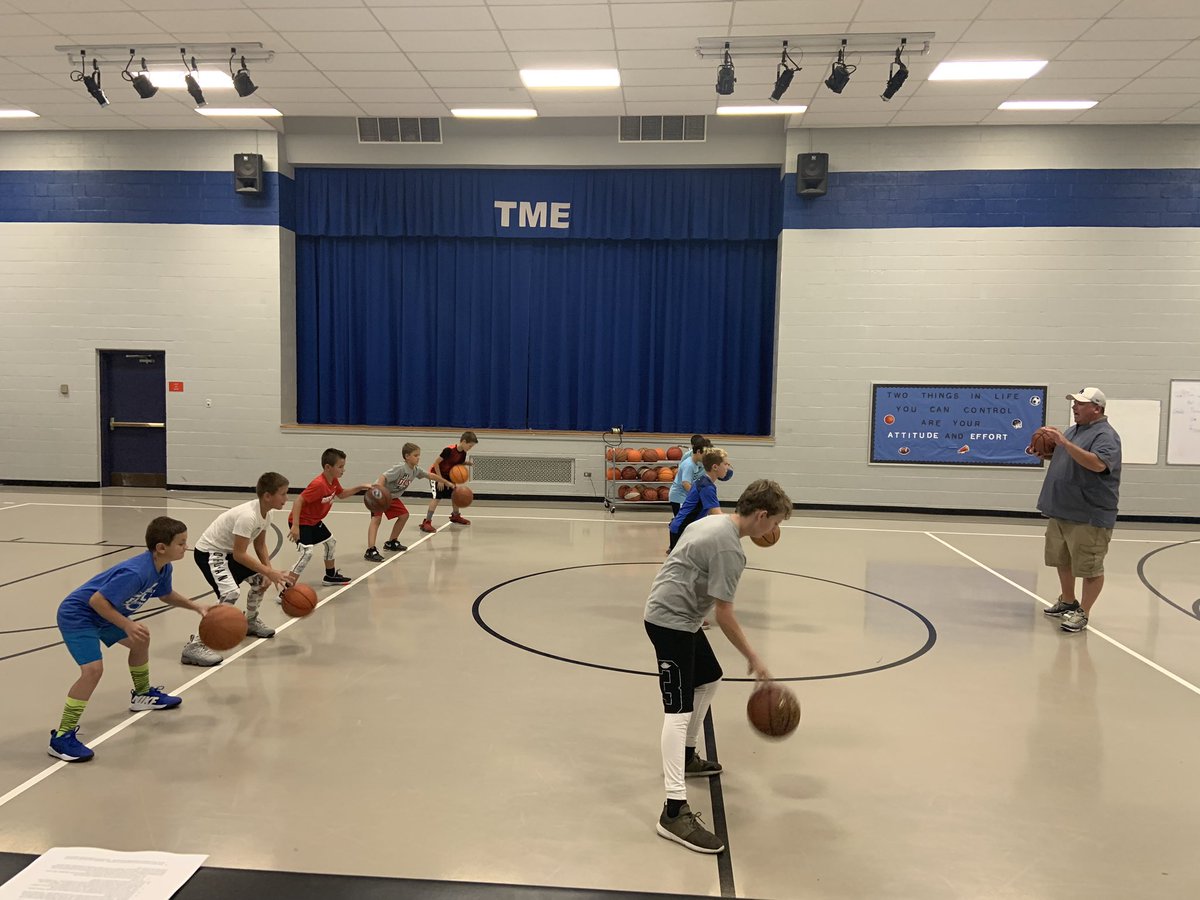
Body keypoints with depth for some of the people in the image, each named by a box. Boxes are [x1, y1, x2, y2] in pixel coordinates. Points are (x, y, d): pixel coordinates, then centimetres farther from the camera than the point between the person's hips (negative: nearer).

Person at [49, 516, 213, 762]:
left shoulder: (164, 568, -5)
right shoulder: (136, 573, -35)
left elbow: (166, 594, 15)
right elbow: (97, 600, -33)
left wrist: (197, 607, 8)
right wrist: (128, 626, -32)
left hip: (102, 614, 10)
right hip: (76, 615, -10)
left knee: (141, 640, 22)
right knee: (93, 668, -22)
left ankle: (142, 695, 43)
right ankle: (62, 737, -12)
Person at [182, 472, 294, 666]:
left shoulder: (266, 513, -3)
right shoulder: (248, 516, -31)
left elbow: (260, 545, 8)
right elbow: (239, 554, -29)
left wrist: (269, 571, -5)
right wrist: (270, 572, -27)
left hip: (228, 551, 10)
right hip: (209, 552, -10)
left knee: (260, 579, 15)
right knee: (230, 593, -26)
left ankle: (250, 622, 38)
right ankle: (195, 645, -24)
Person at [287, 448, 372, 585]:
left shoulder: (334, 481, -2)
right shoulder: (319, 484, -32)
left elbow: (341, 494, 19)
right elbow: (298, 501, -33)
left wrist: (360, 487, 7)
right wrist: (295, 526, -37)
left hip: (314, 521, 10)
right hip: (301, 522, -10)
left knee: (330, 542, 22)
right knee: (307, 553, -23)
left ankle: (331, 576, 42)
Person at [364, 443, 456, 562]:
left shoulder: (416, 470, -3)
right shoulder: (400, 468, -28)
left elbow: (430, 475, 12)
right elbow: (383, 477, -37)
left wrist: (447, 483, 20)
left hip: (392, 497, 9)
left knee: (404, 515, 14)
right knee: (376, 519, -22)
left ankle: (391, 543, 29)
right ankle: (370, 551, -31)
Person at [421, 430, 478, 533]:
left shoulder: (463, 453, -5)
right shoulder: (449, 450, -29)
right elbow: (436, 463, -25)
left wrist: (466, 463, -13)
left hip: (447, 475, 8)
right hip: (436, 474, -8)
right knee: (437, 497, -19)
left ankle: (455, 516, 36)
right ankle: (426, 522, -20)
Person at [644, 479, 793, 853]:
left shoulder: (715, 521, 11)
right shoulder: (730, 548, -19)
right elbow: (724, 615, -18)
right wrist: (753, 659, -9)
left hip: (678, 616, 11)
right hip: (671, 621, -11)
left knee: (708, 679, 25)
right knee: (679, 710, -14)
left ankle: (687, 756, 41)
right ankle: (675, 811, -16)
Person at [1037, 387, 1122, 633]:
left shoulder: (1105, 434, -13)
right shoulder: (1074, 430, 15)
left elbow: (1097, 464, -30)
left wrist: (1065, 443, -34)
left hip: (1089, 516, -9)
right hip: (1061, 511, 10)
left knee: (1090, 567, -1)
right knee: (1062, 560, 19)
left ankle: (1082, 613, 6)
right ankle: (1067, 602, 34)